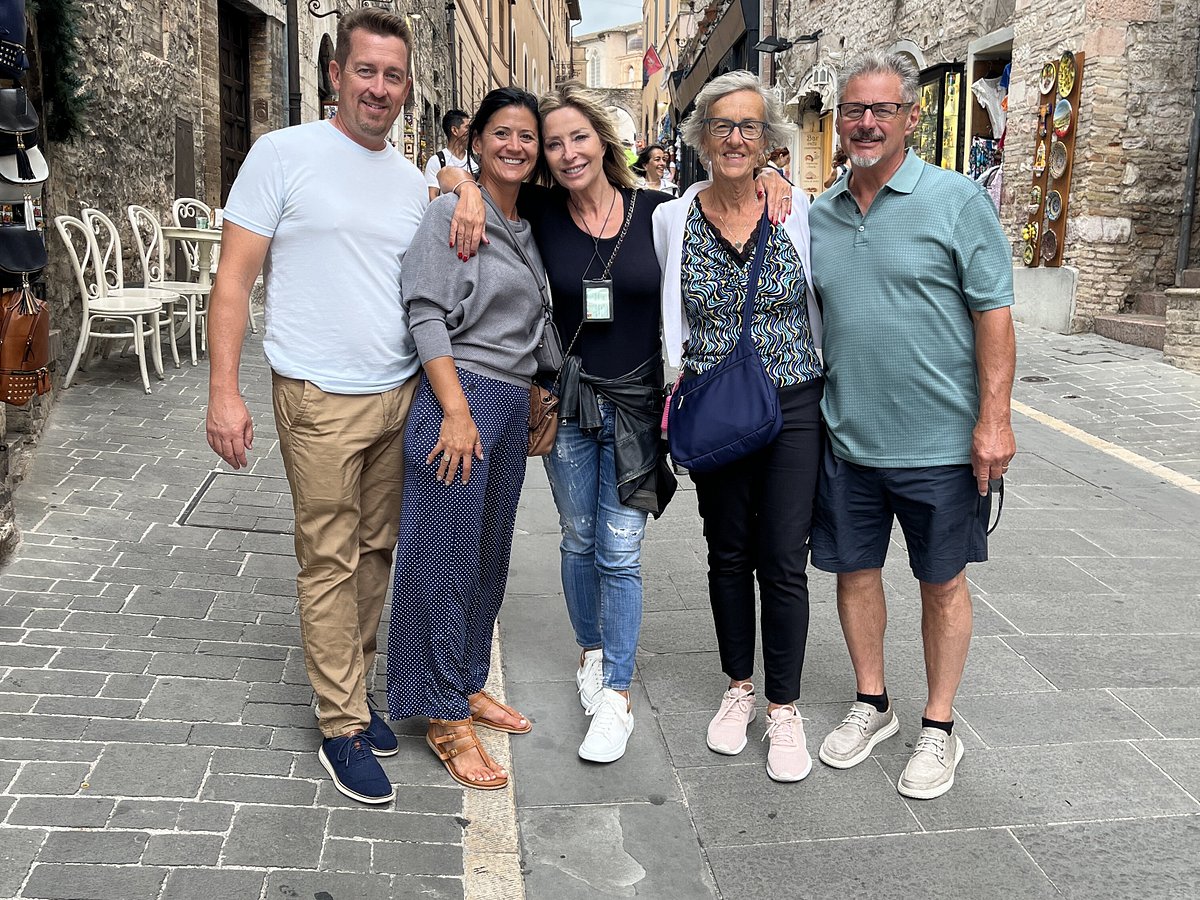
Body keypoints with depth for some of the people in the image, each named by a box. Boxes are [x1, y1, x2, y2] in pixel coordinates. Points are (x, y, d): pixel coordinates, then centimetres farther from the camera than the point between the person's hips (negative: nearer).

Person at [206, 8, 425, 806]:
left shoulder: (413, 181, 11)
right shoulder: (283, 155, -5)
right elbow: (234, 281, -7)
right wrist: (224, 393, -14)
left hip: (402, 395, 6)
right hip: (321, 401, -5)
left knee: (377, 552, 13)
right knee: (331, 562, 0)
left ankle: (354, 688, 30)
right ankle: (343, 728, 12)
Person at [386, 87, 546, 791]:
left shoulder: (528, 228, 16)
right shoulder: (450, 214, -6)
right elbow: (427, 314, -14)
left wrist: (532, 402, 18)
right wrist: (457, 409, -20)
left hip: (512, 403, 8)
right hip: (459, 396, -8)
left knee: (491, 553, 14)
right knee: (446, 554, -3)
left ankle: (468, 685, 29)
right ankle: (445, 718, 7)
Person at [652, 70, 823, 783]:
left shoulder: (800, 214, -2)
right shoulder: (671, 220, -1)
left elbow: (821, 310, 6)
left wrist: (834, 395, 6)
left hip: (793, 407, -1)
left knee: (784, 561, 0)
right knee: (728, 554, 12)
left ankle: (784, 708, 17)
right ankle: (739, 689, 31)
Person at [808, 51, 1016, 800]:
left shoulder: (958, 200, -7)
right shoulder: (818, 216, 6)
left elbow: (994, 314, -8)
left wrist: (994, 419, -14)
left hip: (939, 439, -4)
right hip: (846, 436, 4)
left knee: (943, 582, 9)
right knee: (855, 570, 13)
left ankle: (940, 729, 25)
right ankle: (873, 704, 34)